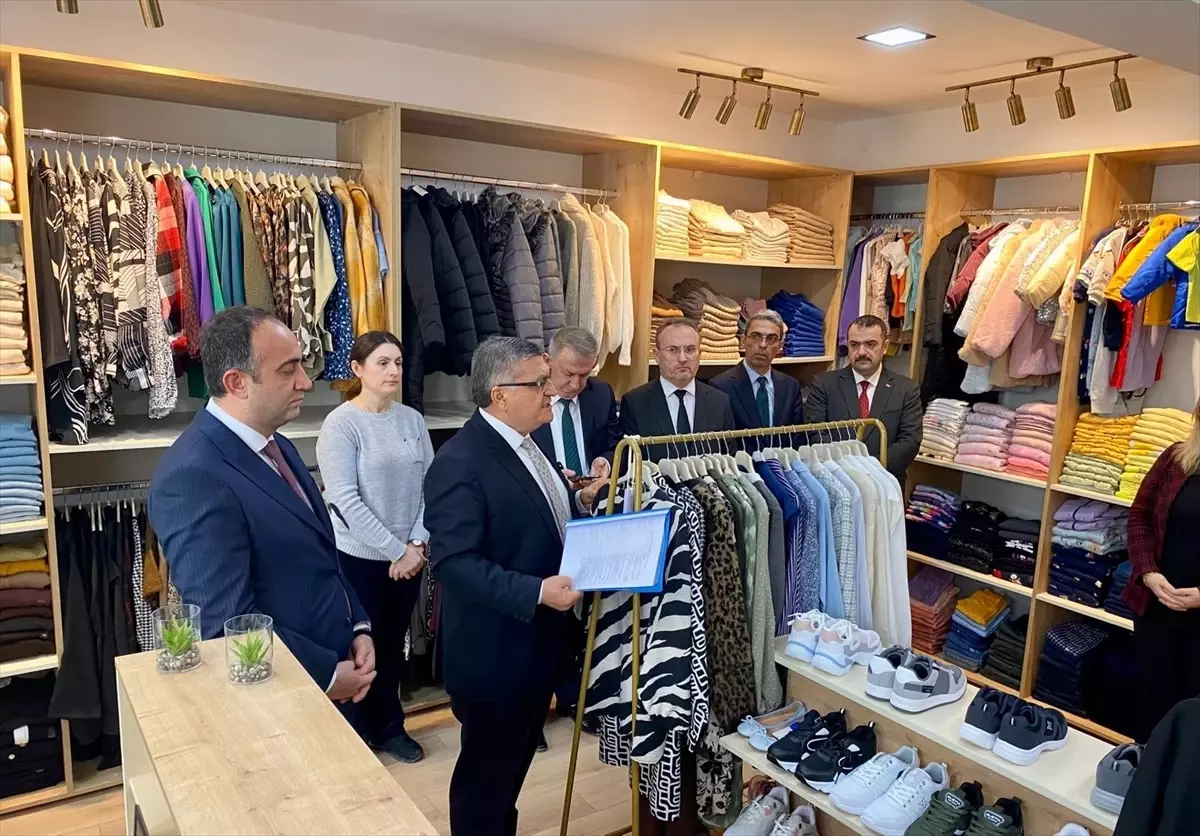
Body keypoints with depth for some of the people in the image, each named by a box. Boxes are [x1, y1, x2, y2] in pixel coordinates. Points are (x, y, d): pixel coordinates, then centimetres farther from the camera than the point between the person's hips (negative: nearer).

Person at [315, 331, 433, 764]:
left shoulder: (412, 419, 1)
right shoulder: (340, 424, -12)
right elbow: (344, 500, -17)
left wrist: (417, 543, -9)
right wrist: (396, 550, -17)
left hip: (410, 555, 4)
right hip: (359, 556, -4)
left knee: (394, 643, 17)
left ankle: (389, 726, 34)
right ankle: (359, 732, 29)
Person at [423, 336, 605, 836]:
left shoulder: (523, 443, 6)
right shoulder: (460, 462, -24)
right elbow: (453, 563, -28)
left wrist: (581, 501, -2)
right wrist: (536, 592, -33)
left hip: (536, 641, 9)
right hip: (493, 654, -9)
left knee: (514, 764, 26)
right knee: (484, 772, 13)